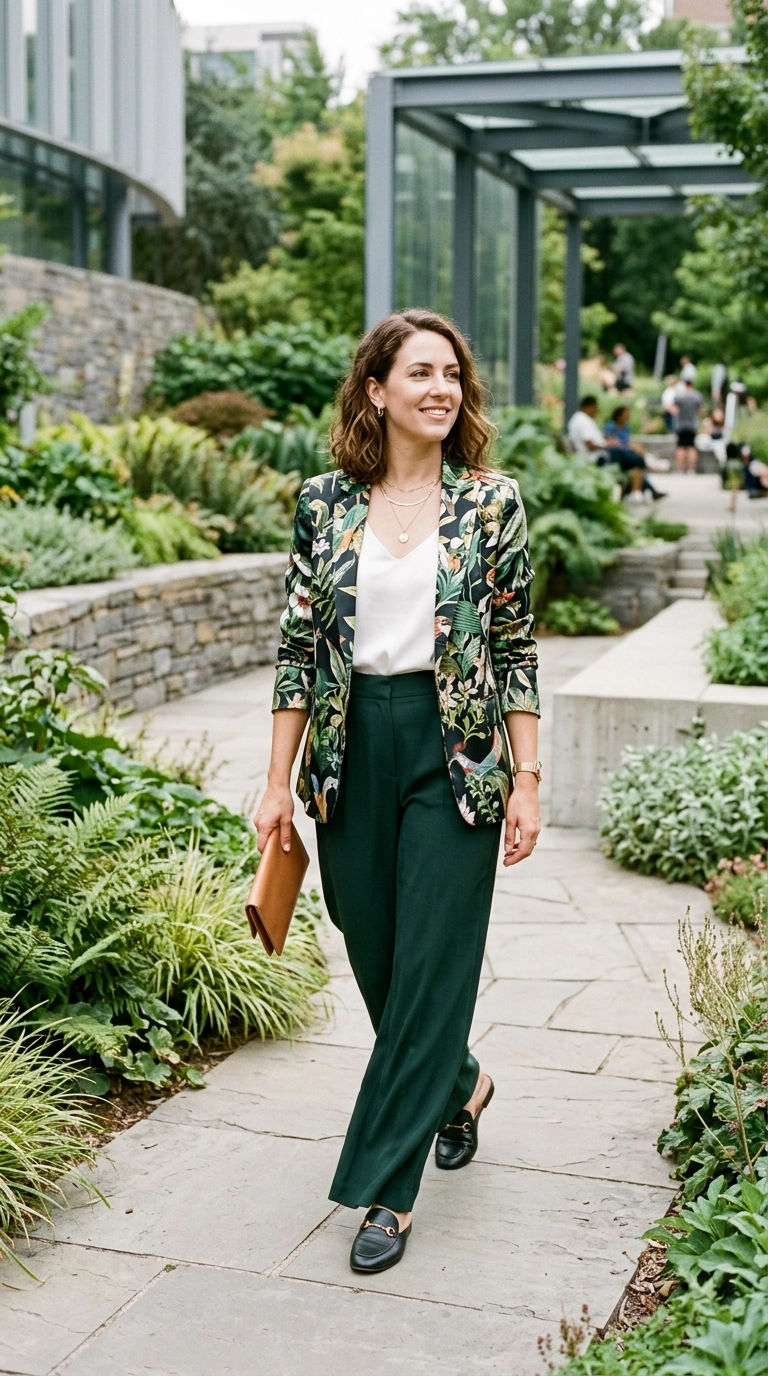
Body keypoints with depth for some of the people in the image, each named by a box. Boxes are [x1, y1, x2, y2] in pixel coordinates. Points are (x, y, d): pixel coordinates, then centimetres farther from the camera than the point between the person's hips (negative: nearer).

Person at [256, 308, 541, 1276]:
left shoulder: (492, 504, -1)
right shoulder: (325, 502, 2)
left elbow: (517, 648, 0)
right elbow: (299, 644, 4)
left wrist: (526, 780, -4)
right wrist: (279, 781, 1)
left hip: (456, 749, -2)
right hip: (351, 750, 3)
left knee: (431, 961, -3)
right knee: (375, 957, 11)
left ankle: (386, 1187, 7)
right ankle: (460, 1085, 41)